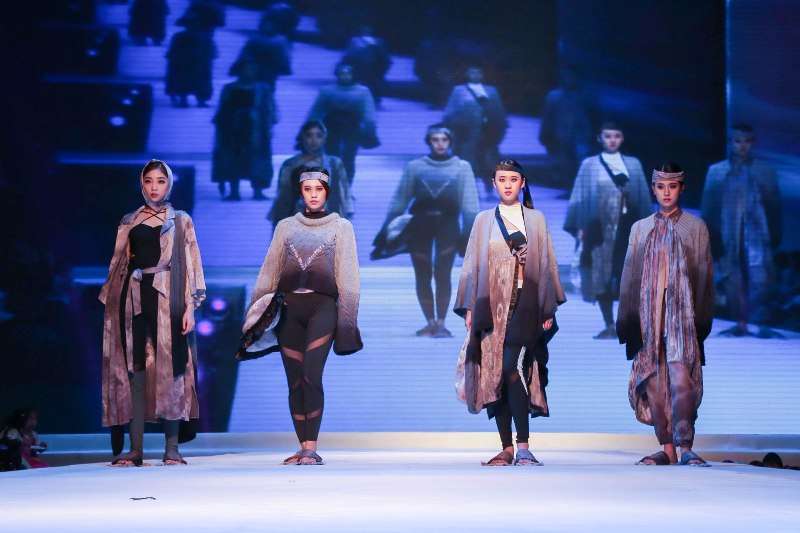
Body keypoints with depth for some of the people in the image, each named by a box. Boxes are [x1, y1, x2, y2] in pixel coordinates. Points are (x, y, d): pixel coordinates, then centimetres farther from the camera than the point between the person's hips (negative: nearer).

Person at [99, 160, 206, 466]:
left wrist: (190, 307, -6)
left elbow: (191, 265, 3)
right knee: (135, 370, -3)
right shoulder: (129, 222, 15)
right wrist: (112, 302, 5)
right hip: (134, 297, 2)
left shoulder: (181, 221, 9)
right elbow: (119, 264, 15)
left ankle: (172, 449, -3)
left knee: (169, 369, -6)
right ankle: (135, 449, -2)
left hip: (167, 298, -2)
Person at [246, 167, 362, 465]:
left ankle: (311, 448, -15)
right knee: (294, 381, 0)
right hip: (289, 307, 3)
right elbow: (268, 273, 14)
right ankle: (303, 448, 5)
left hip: (322, 306, -3)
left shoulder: (341, 227, 10)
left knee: (311, 376, -17)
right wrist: (257, 313, 8)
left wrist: (346, 318, -2)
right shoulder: (286, 227, 15)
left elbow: (347, 276, 5)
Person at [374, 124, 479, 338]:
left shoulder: (462, 167, 5)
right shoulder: (414, 167, 7)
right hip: (420, 224, 1)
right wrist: (385, 232, 6)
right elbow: (399, 202, 9)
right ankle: (430, 322, 10)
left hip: (447, 225, -1)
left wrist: (470, 233, -7)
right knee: (422, 276, 1)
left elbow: (470, 204, 2)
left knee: (442, 274, -10)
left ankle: (441, 323, -2)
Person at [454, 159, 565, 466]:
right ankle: (506, 448, 6)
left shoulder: (535, 219, 9)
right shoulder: (484, 221, 13)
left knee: (513, 368, -20)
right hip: (491, 304, 3)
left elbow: (546, 264, 8)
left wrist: (548, 308, 1)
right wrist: (469, 307, 3)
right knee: (494, 375, 0)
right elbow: (472, 265, 12)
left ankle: (522, 446, -21)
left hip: (524, 302, -3)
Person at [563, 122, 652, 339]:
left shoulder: (634, 164, 10)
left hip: (627, 229, 0)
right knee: (602, 277, 0)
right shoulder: (589, 165, 8)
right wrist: (579, 228, -4)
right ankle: (609, 326, 5)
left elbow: (644, 198, 9)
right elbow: (580, 197, 5)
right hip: (600, 229, 0)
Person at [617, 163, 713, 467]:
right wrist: (627, 321, 8)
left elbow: (704, 273, 5)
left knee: (681, 378, -17)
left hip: (682, 312, -3)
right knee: (653, 382, 1)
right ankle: (667, 449, 8)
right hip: (649, 313, 3)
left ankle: (685, 448, -16)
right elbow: (629, 274, 14)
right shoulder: (640, 229, 15)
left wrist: (702, 319, -2)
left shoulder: (695, 227, 8)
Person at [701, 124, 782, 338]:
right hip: (729, 234, 1)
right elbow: (708, 206, 8)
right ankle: (740, 324, 10)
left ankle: (762, 325, -12)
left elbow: (775, 204, 9)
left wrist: (775, 234, 3)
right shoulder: (716, 171, 10)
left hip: (756, 231, -1)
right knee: (733, 280, 2)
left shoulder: (764, 170, 9)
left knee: (760, 278, -12)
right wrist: (711, 235, 1)